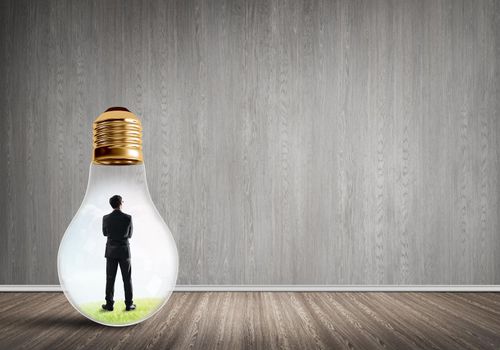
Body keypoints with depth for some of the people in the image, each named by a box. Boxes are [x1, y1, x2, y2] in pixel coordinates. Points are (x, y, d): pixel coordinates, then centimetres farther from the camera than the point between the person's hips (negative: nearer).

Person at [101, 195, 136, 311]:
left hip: (111, 251, 1)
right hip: (124, 251, -1)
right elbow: (129, 235, 4)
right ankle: (129, 304, 8)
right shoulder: (128, 218, -10)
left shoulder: (106, 218, -6)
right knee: (127, 279, 6)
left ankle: (109, 304, 9)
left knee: (110, 279, 8)